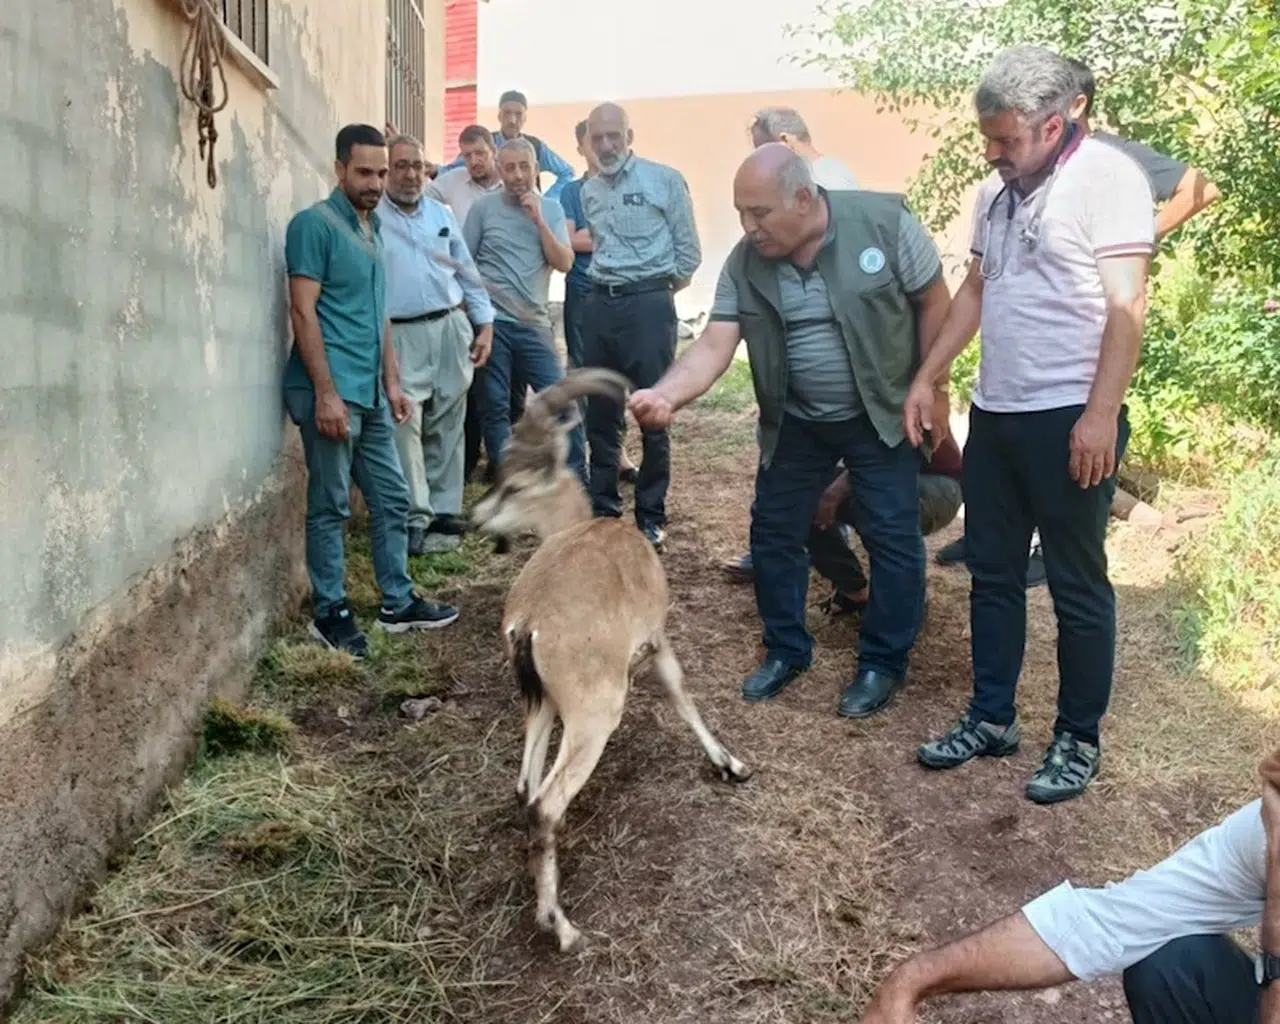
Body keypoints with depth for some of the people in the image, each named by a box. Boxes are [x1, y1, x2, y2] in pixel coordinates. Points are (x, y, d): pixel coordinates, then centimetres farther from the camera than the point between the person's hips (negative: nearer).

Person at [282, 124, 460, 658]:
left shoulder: (373, 228, 17)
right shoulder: (314, 224, -8)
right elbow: (303, 312, -14)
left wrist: (392, 383, 16)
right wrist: (326, 392, -20)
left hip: (371, 394, 8)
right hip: (332, 392, -8)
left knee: (392, 499, 12)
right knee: (330, 506, 1)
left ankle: (398, 603, 24)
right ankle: (330, 613, 13)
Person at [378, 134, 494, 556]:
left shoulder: (442, 214, 15)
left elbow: (467, 273, 18)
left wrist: (484, 323, 12)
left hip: (451, 328, 5)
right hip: (400, 335, -5)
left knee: (447, 426, 8)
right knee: (405, 428, -9)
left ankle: (444, 510, 17)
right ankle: (416, 521, -3)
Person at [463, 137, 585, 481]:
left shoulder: (551, 209, 8)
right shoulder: (483, 207, 2)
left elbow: (564, 264, -3)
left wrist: (538, 220, -10)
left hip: (534, 324, 2)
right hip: (491, 322, -1)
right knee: (494, 406, 2)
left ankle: (577, 480, 5)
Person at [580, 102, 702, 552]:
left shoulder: (665, 180, -3)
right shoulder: (589, 191, 13)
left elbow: (689, 250, -1)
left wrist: (660, 289, 5)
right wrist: (607, 282, 16)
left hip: (648, 303, -5)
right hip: (600, 304, 6)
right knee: (600, 412, 10)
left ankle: (651, 516, 9)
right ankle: (603, 507, 22)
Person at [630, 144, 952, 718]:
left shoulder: (885, 222, -18)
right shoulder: (744, 264, -11)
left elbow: (935, 302, -8)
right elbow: (714, 346, -18)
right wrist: (666, 395, -36)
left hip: (882, 414, -3)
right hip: (794, 422, 3)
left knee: (892, 538, 1)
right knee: (773, 533, 8)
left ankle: (883, 662, 19)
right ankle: (786, 650, 28)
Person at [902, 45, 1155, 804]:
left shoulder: (1107, 177, -10)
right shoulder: (998, 192, 12)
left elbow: (1126, 305, -15)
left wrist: (1102, 413, -21)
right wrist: (927, 377, 14)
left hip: (1069, 418, -7)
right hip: (996, 413, 8)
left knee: (1077, 585, 4)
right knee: (993, 574, 14)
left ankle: (1080, 739, 19)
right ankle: (991, 718, 28)